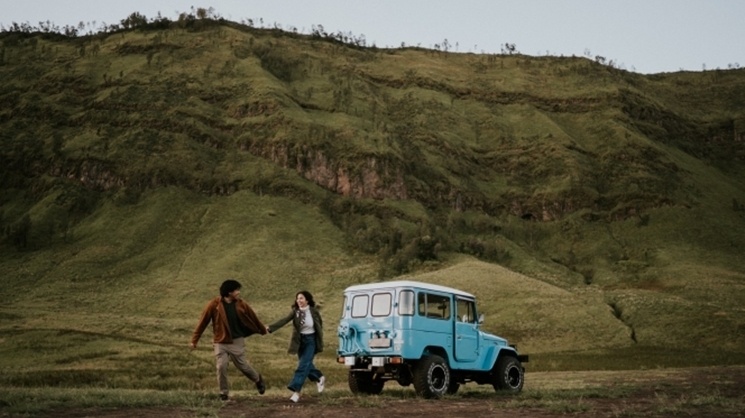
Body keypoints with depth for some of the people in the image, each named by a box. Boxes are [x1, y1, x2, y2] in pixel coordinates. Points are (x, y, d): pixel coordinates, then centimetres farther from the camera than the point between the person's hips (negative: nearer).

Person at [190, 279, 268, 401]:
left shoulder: (241, 304, -5)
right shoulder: (214, 305, -13)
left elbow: (253, 317, 9)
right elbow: (203, 322, -8)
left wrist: (263, 329, 20)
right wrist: (194, 340, -7)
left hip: (237, 341, 1)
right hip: (220, 342, -1)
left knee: (243, 366, 4)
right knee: (221, 367, -6)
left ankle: (258, 380, 31)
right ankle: (223, 393, 12)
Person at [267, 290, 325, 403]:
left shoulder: (314, 311, -12)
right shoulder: (295, 311, -8)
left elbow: (320, 325, 2)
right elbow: (284, 320, -20)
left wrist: (320, 342, 4)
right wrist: (270, 327, -34)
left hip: (311, 340, -3)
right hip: (300, 340, 3)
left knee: (303, 365, -11)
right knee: (306, 364, 14)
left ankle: (296, 390, -11)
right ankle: (319, 378, 41)